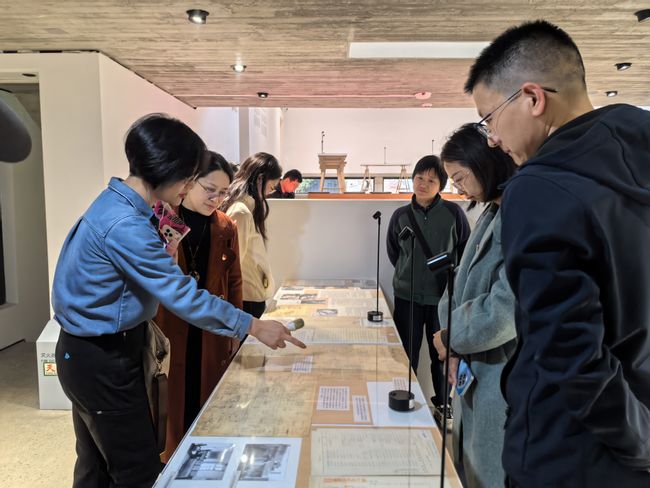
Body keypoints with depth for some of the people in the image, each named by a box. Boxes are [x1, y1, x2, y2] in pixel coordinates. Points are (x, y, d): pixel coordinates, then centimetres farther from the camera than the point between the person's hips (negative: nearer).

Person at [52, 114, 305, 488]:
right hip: (103, 359, -9)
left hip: (93, 350, 10)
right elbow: (182, 295, -27)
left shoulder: (118, 203, 3)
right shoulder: (125, 226, -28)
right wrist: (255, 327, -20)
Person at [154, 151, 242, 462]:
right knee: (171, 406, 10)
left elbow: (233, 282, 7)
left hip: (212, 336, 3)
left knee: (208, 406, 13)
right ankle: (167, 463, 32)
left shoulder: (225, 228, 0)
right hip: (169, 333, -2)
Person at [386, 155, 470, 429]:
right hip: (408, 297, 1)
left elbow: (466, 250, 4)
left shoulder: (453, 213, -6)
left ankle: (442, 405, 32)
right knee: (407, 355, 10)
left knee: (441, 355, 12)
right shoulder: (401, 215, -1)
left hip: (443, 297, -1)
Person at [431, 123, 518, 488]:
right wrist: (456, 348, -4)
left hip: (505, 375, -8)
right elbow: (461, 283, 9)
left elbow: (509, 306, -25)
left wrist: (451, 337, -10)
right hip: (475, 368, 8)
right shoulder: (491, 213, 10)